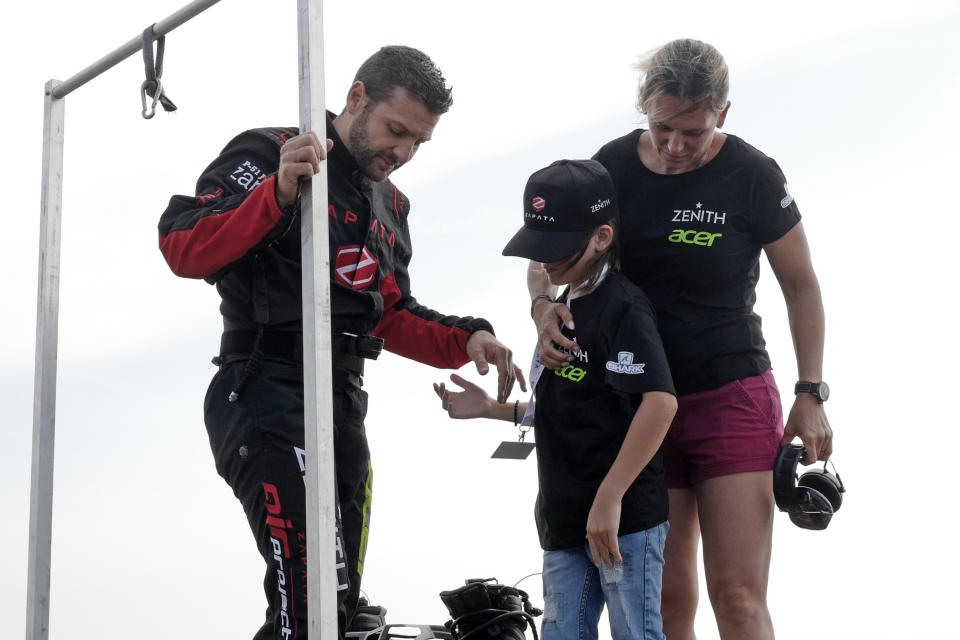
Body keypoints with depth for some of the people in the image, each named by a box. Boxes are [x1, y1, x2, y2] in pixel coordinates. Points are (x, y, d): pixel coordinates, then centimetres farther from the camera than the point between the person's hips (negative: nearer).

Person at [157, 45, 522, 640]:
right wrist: (278, 193, -31)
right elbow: (182, 247, -18)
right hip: (265, 395, -9)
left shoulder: (391, 205, 20)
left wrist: (467, 339, 7)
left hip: (342, 403, 9)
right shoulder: (269, 155, -6)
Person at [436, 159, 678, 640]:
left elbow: (660, 401, -26)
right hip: (565, 522, 9)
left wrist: (609, 499, -27)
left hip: (625, 517, -9)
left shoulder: (624, 307, -13)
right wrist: (491, 409, 13)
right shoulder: (562, 309, 15)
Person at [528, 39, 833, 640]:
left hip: (733, 400, -3)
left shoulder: (751, 174, -7)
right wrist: (544, 307, -14)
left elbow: (801, 285, 1)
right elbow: (546, 257, 9)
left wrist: (811, 394, -4)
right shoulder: (614, 166, 1)